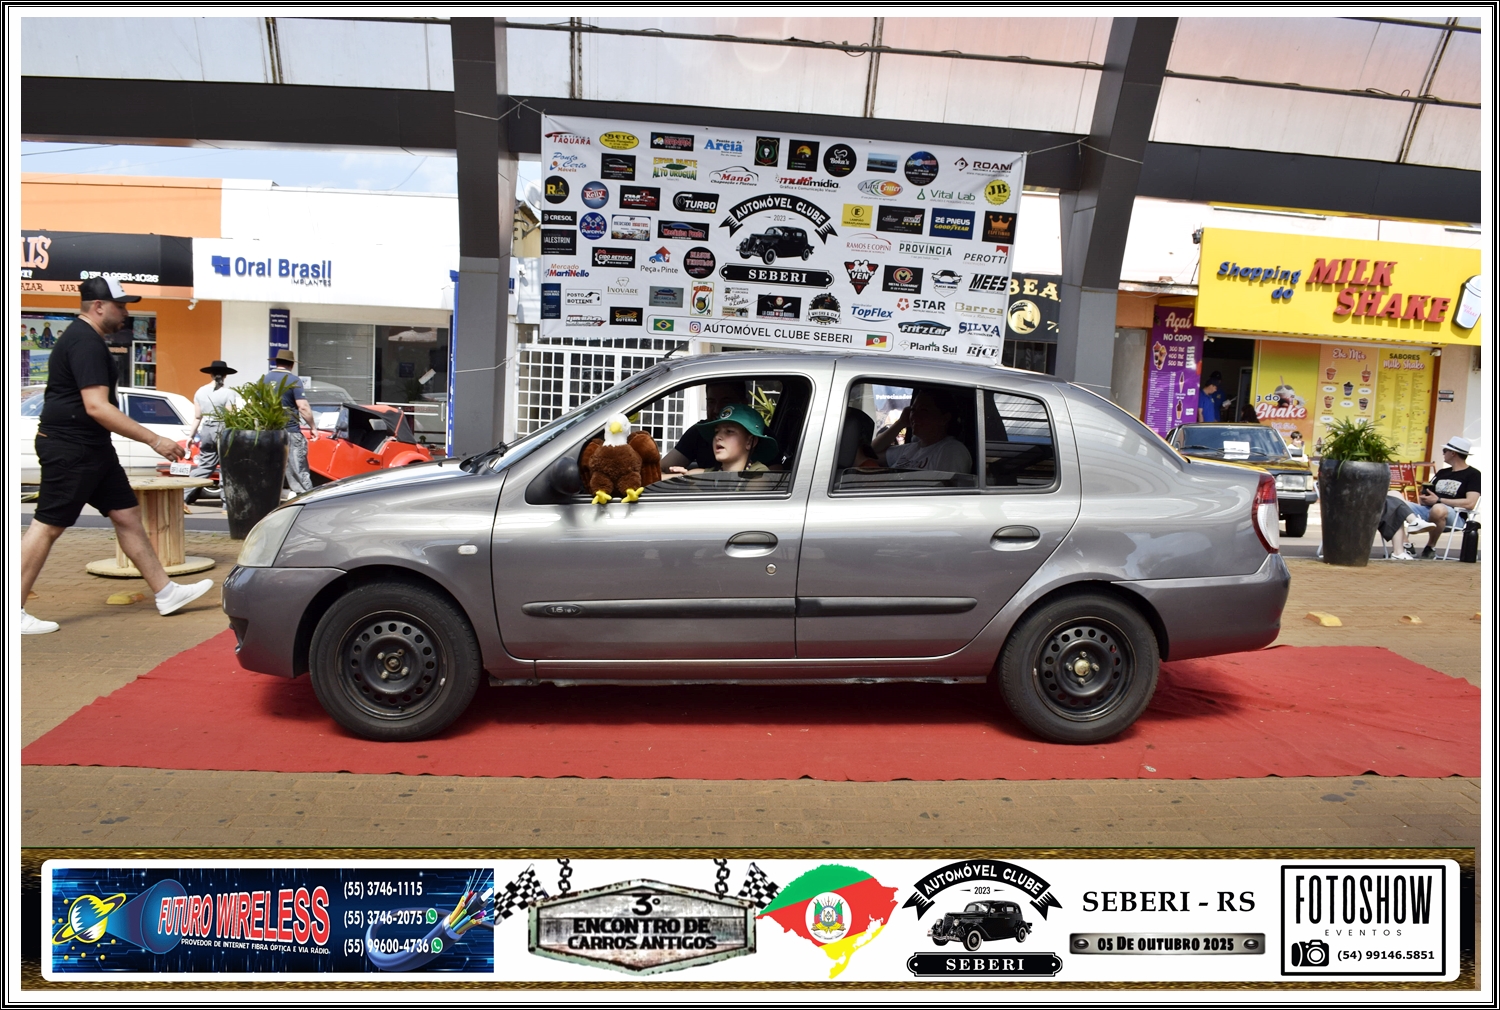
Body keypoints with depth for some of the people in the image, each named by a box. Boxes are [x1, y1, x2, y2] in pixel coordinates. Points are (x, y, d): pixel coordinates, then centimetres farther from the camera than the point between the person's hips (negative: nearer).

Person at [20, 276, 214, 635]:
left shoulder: (87, 338, 14)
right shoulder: (86, 343, -19)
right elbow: (96, 407, -27)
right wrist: (154, 439, -28)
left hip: (92, 447, 10)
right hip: (69, 448, -10)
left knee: (127, 515, 9)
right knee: (47, 526, -4)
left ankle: (166, 593, 12)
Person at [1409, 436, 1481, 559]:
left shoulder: (1473, 474, 0)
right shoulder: (1442, 472, 22)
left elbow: (1470, 503, -14)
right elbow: (1426, 493, 23)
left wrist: (1438, 500, -14)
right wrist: (1424, 499, -2)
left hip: (1454, 515, -7)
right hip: (1428, 510, 7)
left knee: (1438, 509, -42)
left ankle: (1431, 547, -20)